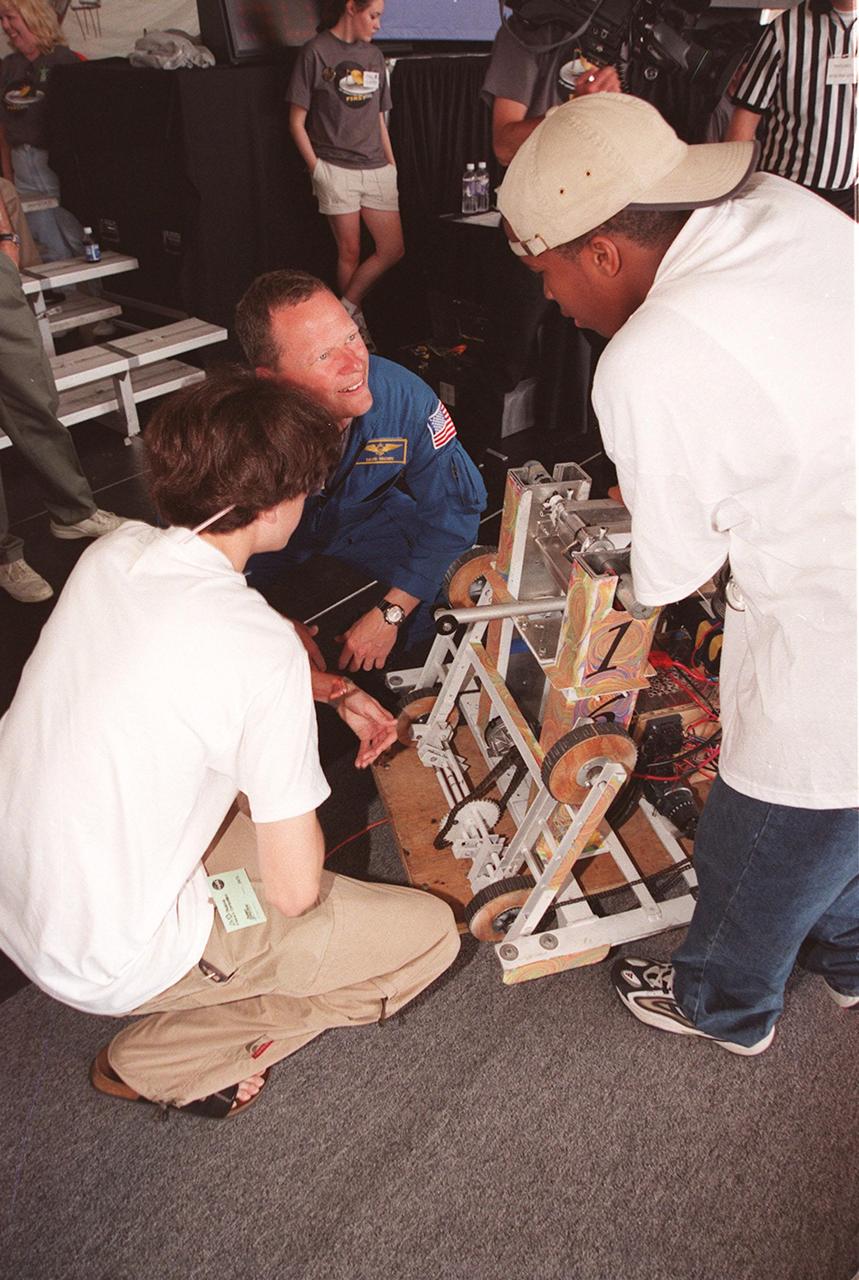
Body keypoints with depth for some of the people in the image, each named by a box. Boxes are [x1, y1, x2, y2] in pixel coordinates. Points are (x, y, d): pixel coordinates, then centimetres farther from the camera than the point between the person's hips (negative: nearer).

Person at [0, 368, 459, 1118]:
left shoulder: (113, 552, -6)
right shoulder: (264, 649, -29)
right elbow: (296, 891, -20)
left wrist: (333, 693, 10)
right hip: (111, 964, -7)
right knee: (431, 932, 1)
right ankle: (163, 1063, 5)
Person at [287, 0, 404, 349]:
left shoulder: (374, 56, 16)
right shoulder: (316, 52, -2)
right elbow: (297, 122, -3)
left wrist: (392, 164, 12)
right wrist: (316, 168, -10)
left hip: (376, 169, 6)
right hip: (336, 169, -6)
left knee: (393, 249, -2)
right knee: (350, 251, -1)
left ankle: (346, 309, 13)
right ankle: (354, 321, 14)